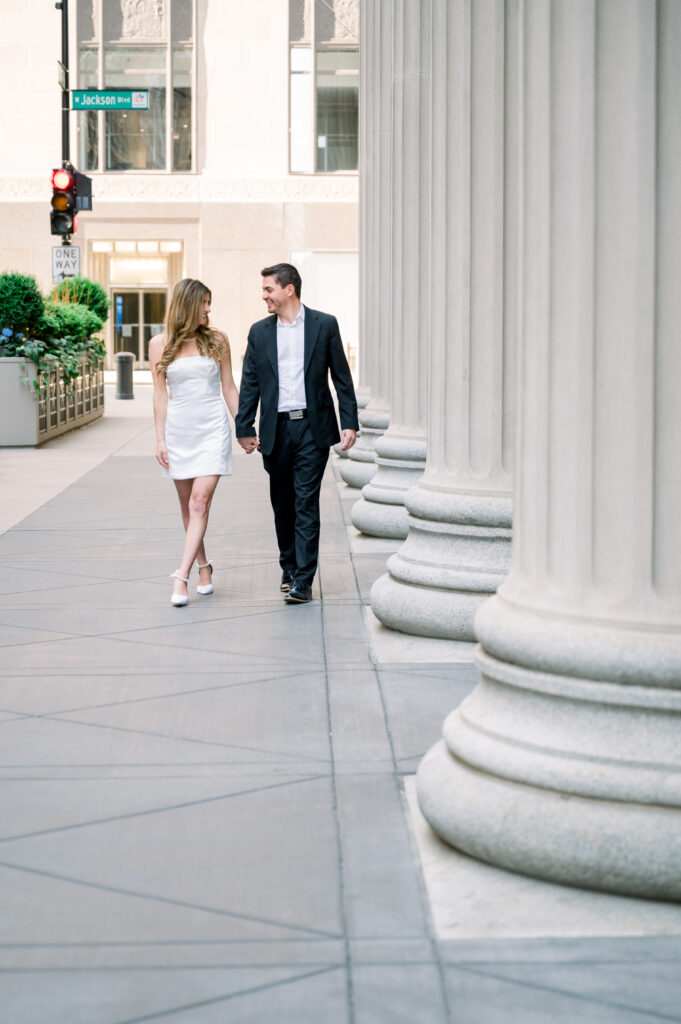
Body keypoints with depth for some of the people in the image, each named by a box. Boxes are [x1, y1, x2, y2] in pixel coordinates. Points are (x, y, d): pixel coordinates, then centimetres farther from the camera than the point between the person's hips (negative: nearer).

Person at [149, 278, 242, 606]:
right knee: (187, 504, 10)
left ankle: (181, 577, -17)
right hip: (178, 429, 1)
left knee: (200, 502, -12)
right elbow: (160, 395, 3)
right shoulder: (160, 344, 2)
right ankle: (203, 566, 27)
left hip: (213, 428, -1)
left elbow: (229, 388, 9)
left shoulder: (217, 340, 4)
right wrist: (160, 439, -1)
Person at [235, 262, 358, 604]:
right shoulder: (259, 332, 8)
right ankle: (288, 567, 28)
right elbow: (250, 383, 10)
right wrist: (244, 428, 5)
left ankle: (302, 581, -6)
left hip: (312, 428, -3)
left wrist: (349, 422, -3)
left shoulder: (324, 325, 1)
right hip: (276, 429, 3)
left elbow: (341, 376, 3)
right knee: (282, 503, 11)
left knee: (306, 504, -6)